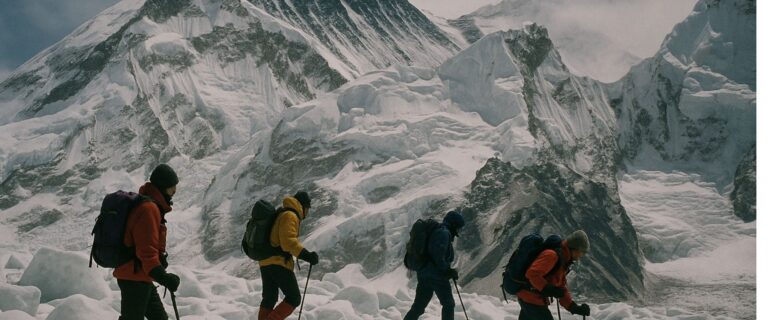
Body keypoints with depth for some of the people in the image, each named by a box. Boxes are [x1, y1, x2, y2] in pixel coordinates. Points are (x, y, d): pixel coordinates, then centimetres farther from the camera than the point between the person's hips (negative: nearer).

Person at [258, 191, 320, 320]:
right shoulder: (290, 216, -9)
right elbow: (288, 241, -22)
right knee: (294, 298, -6)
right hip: (279, 263, -10)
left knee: (269, 299, 17)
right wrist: (306, 255, -27)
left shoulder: (281, 214, 22)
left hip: (265, 262, 10)